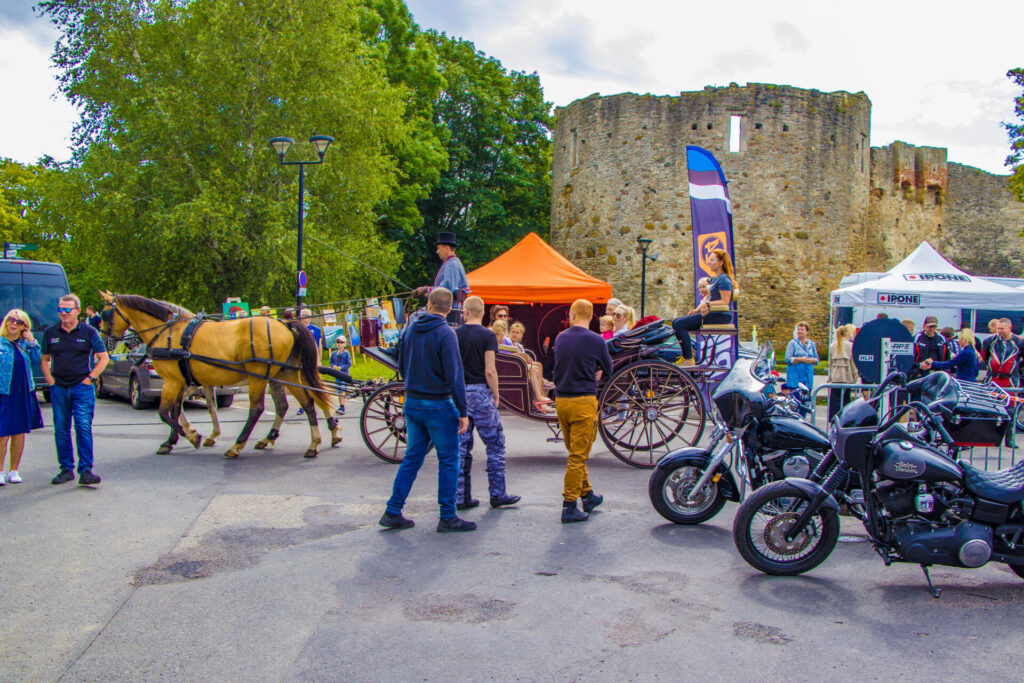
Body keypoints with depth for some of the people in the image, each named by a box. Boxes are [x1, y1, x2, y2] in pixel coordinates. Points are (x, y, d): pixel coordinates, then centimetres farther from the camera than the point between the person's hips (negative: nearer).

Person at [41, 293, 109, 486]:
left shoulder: (88, 332, 0)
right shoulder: (50, 332, 8)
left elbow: (103, 358, 3)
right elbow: (45, 359, 17)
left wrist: (90, 378, -5)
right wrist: (50, 380, 3)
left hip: (82, 387, -3)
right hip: (58, 389, 3)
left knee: (84, 428, -8)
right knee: (61, 430, 7)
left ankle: (85, 471, -7)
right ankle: (66, 469, 17)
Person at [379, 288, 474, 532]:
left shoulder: (410, 330, 6)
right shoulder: (445, 333, -14)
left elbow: (402, 366, 15)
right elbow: (454, 375, -18)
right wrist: (463, 411, -14)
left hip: (412, 402, 6)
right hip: (438, 405, -6)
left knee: (412, 457, 14)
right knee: (448, 460, 4)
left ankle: (393, 512, 15)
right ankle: (448, 517, 8)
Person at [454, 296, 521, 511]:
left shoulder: (454, 335, 4)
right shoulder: (488, 336, -7)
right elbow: (490, 371, -13)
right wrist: (496, 395, -2)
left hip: (459, 394, 4)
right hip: (480, 393, -4)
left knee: (461, 447, 9)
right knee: (495, 445, 6)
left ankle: (461, 497, 11)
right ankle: (497, 494, 7)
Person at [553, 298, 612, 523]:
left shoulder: (560, 338, 7)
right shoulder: (596, 340, -9)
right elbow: (609, 370, 5)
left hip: (561, 401, 6)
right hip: (583, 401, -6)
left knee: (575, 453, 18)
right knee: (578, 456, -2)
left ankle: (587, 495, 30)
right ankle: (569, 507, 0)